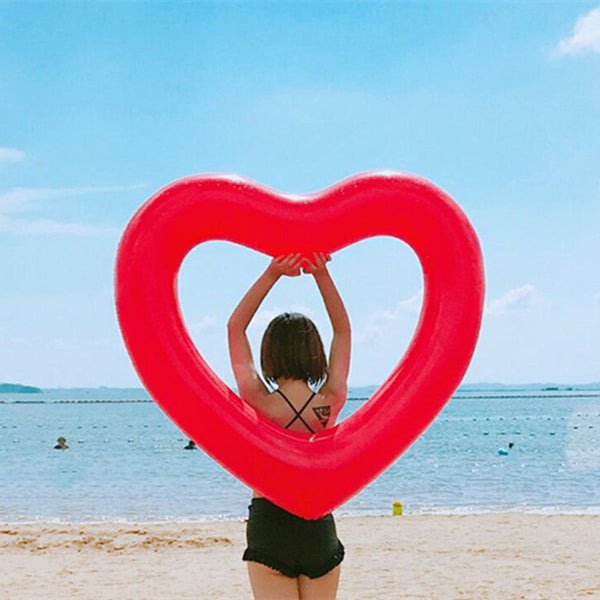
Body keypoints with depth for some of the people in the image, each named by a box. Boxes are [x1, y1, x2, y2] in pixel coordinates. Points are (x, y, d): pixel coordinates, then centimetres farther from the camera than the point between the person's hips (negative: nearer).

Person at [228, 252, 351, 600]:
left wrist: (272, 275, -5)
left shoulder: (260, 403, -11)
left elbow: (235, 327, -1)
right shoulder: (330, 404, -6)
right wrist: (322, 274, 0)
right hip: (319, 528, 2)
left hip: (269, 523, -2)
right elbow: (343, 330, 6)